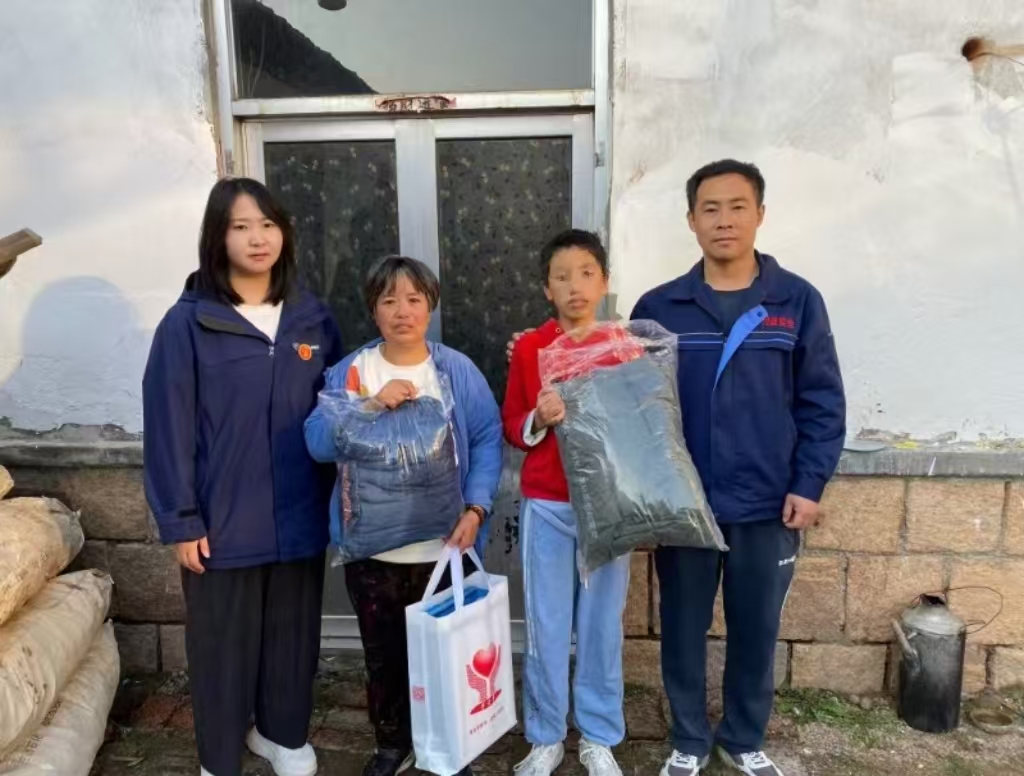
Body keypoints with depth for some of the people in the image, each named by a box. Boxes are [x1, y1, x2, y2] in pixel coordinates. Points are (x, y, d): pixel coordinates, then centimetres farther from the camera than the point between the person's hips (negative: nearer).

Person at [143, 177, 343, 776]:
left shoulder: (313, 319, 2)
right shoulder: (188, 323, -9)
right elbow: (169, 428, -8)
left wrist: (339, 498, 6)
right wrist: (180, 520, -9)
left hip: (299, 515, 3)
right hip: (223, 520, -3)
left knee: (293, 633, 18)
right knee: (224, 643, 12)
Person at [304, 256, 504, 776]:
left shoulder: (458, 370, -2)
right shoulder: (348, 373, 0)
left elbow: (487, 440, -5)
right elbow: (318, 442, -9)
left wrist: (475, 508, -16)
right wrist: (372, 406, -23)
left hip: (444, 547, -1)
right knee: (383, 655, 17)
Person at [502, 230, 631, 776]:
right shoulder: (529, 348, -1)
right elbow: (511, 428, 4)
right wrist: (538, 420, -16)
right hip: (546, 506, 0)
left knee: (602, 623, 11)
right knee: (546, 625, 9)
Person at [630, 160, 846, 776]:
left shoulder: (798, 301, -2)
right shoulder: (658, 308, -1)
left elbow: (823, 403, 0)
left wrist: (809, 485, -6)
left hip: (768, 505, 0)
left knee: (756, 630, 15)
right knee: (683, 628, 13)